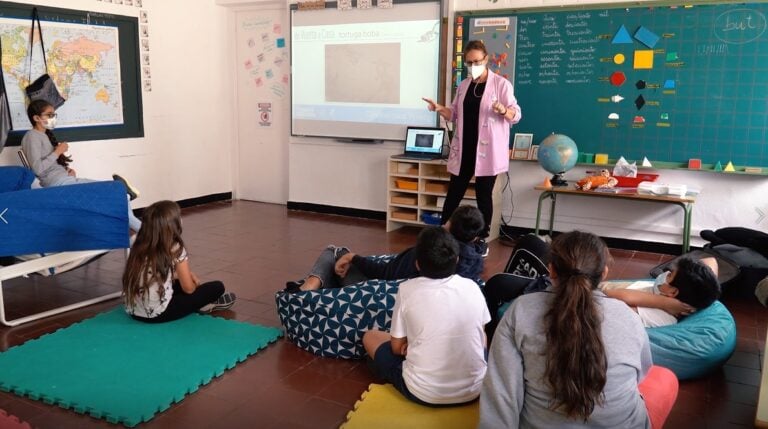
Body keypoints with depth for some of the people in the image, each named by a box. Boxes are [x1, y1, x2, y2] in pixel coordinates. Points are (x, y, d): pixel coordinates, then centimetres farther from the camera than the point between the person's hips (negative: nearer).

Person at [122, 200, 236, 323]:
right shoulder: (175, 249, -12)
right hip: (158, 314, -7)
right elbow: (188, 289, -4)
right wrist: (195, 283, 18)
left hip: (133, 311, 7)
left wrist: (190, 275, 24)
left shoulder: (139, 246, 5)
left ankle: (201, 302, 20)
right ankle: (203, 305, 28)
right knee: (217, 287, 3)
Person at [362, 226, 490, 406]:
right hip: (474, 389, 4)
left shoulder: (408, 289, -9)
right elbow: (482, 342, 11)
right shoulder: (472, 287, -1)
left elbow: (397, 347, 1)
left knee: (370, 336, 18)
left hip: (423, 393, -4)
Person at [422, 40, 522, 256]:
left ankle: (483, 240, 15)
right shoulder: (463, 86, 11)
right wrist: (439, 108, -2)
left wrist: (503, 111, -29)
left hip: (487, 150, -4)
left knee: (483, 195, 3)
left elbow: (516, 115, -7)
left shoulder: (501, 84, -5)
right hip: (463, 149, 4)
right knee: (454, 193, 6)